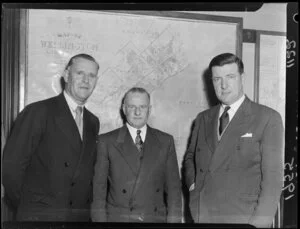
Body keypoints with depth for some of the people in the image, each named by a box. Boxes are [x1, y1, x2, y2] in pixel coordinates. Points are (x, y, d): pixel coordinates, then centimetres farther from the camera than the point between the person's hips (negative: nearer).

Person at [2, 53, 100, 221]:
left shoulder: (93, 122, 9)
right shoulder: (38, 112, -10)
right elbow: (12, 165, -10)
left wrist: (86, 206, 4)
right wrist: (30, 207, -3)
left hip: (81, 216, 5)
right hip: (40, 216, -5)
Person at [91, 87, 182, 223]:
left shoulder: (165, 141, 5)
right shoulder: (107, 142, 0)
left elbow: (174, 187, 4)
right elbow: (99, 189, 0)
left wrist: (174, 220, -3)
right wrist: (100, 220, -5)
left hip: (155, 218, 2)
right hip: (117, 218, -1)